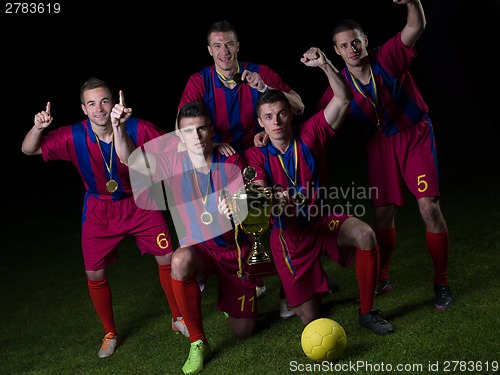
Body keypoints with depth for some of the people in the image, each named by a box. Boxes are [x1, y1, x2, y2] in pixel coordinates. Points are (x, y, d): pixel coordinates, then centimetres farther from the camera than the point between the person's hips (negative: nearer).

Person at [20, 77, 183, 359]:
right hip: (99, 210, 1)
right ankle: (111, 334, 26)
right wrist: (38, 128, -31)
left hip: (139, 203, -1)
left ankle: (179, 318, 22)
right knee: (95, 274, 2)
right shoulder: (73, 137, -19)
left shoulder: (137, 128, -24)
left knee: (168, 259, -3)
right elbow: (28, 150, -12)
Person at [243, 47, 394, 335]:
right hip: (289, 234, -1)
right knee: (310, 317, -2)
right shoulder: (256, 155, -11)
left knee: (365, 235, -34)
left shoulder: (310, 135, -9)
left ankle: (367, 311, -14)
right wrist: (274, 203, -46)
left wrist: (324, 64, -32)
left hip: (323, 221, 1)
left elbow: (343, 99, -18)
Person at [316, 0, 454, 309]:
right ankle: (381, 279, 28)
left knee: (430, 206, -12)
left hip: (416, 135, -3)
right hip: (380, 144, 3)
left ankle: (442, 282, 4)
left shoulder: (387, 58, -17)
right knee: (383, 212, 7)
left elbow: (416, 27, -30)